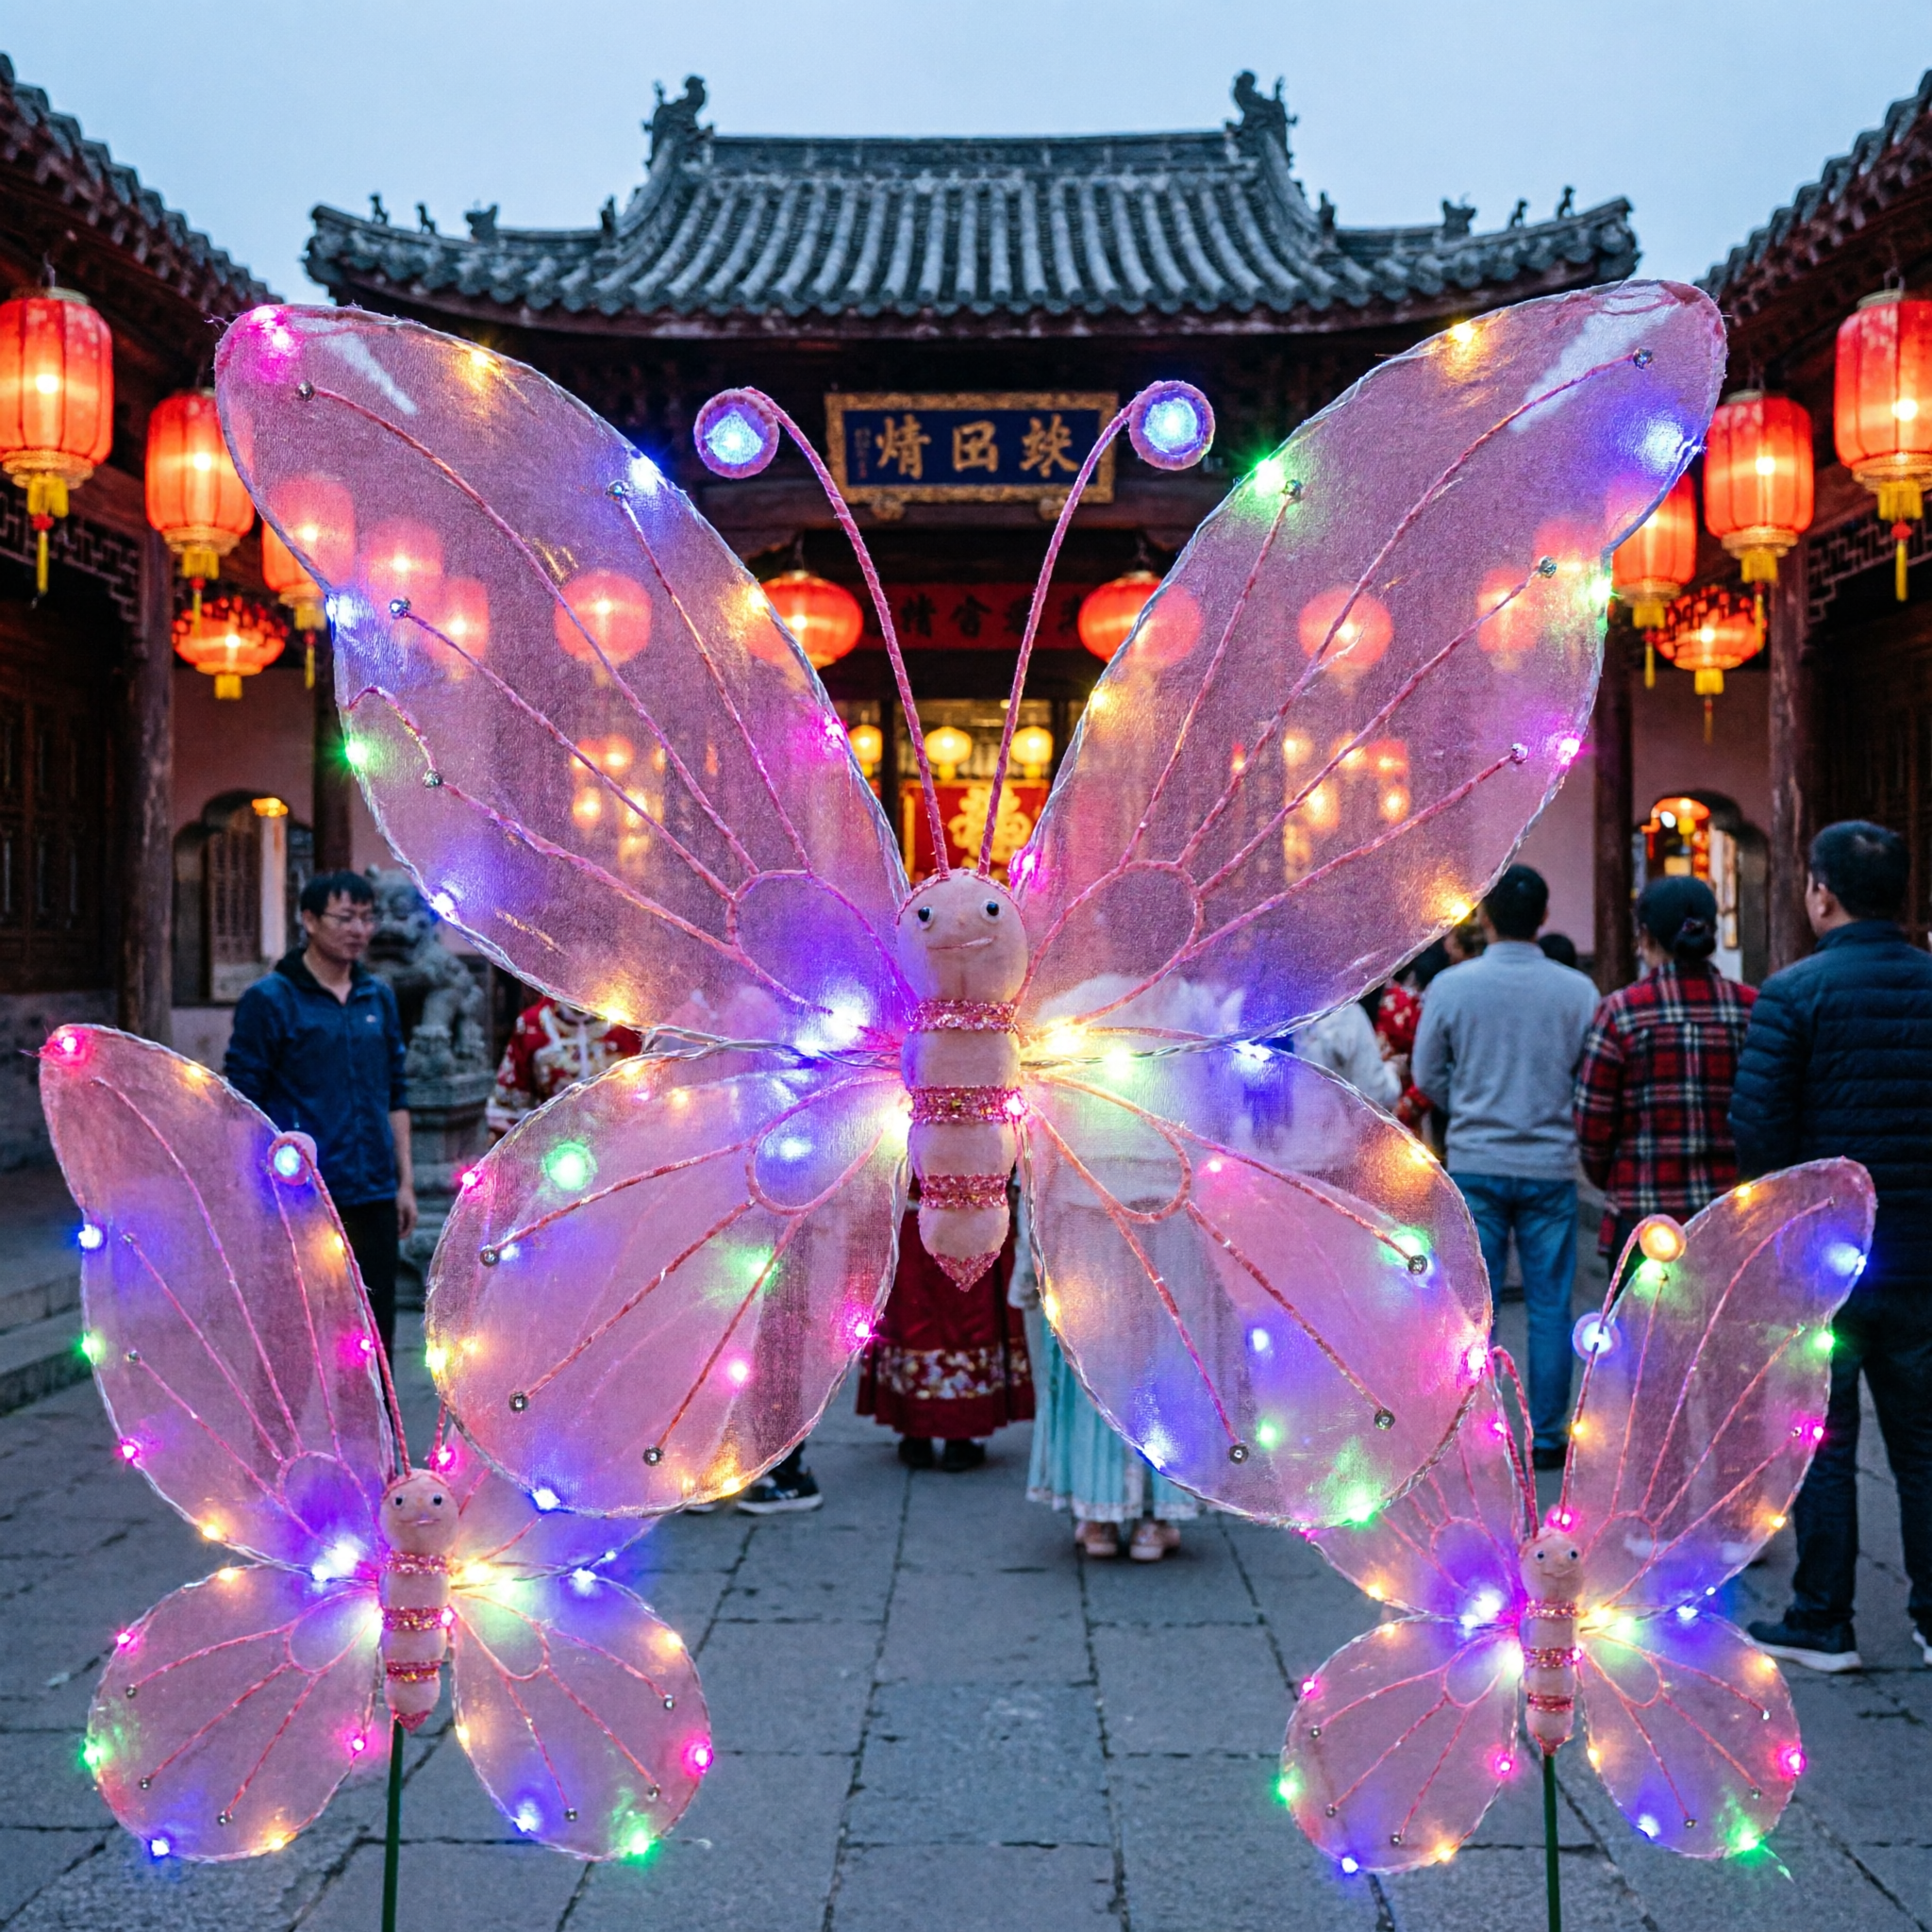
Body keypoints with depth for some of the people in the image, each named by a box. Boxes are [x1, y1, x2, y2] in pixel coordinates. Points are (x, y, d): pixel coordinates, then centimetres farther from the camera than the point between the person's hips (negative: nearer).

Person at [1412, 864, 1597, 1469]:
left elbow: (1427, 1075, 3)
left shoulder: (1451, 986, -6)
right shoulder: (1576, 990, -5)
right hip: (1550, 1165, 0)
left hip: (1474, 1163, 0)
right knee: (1550, 1306, 8)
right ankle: (1547, 1436, 13)